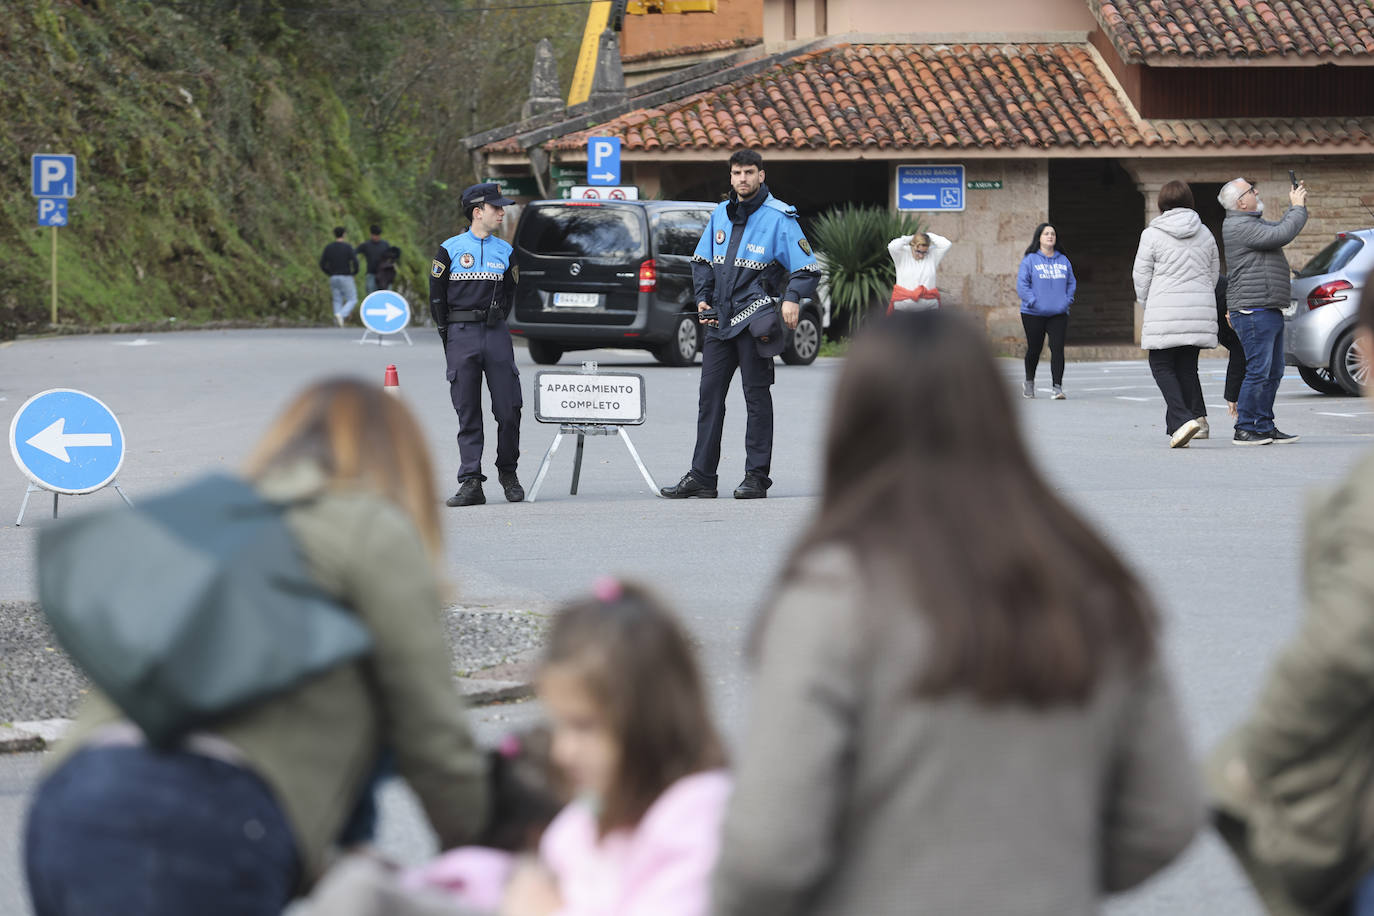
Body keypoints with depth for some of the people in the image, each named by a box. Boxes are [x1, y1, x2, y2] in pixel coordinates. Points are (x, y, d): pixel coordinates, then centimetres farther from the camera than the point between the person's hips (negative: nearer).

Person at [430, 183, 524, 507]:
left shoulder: (504, 251, 11)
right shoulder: (449, 251, 1)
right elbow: (437, 297, 5)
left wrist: (496, 324, 10)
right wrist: (450, 337, 2)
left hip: (496, 335, 2)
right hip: (461, 334, -2)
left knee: (509, 409, -3)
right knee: (467, 413, -1)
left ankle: (508, 472, 15)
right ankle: (471, 483, 0)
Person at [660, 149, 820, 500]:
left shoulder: (778, 218, -6)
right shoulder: (721, 215, 12)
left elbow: (807, 268, -7)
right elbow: (702, 261, 23)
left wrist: (792, 298, -24)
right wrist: (702, 297, 7)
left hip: (754, 318, -6)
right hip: (720, 318, 6)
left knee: (756, 396, -1)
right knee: (710, 394, 6)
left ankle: (756, 476, 4)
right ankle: (701, 475, 10)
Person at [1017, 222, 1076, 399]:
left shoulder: (1063, 261, 10)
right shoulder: (1030, 260, -2)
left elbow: (1071, 282, 17)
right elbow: (1022, 284, -7)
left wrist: (1067, 300, 2)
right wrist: (1033, 302, -15)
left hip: (1059, 313, 2)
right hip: (1034, 314, -2)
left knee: (1057, 348, -10)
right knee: (1034, 349, 9)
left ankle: (1057, 387, -11)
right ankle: (1029, 382, 31)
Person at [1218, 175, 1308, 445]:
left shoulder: (1251, 223, 20)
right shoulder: (1239, 226, -14)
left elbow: (1279, 230, 33)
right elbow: (1281, 235, -21)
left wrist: (1294, 206, 18)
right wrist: (1298, 208, -8)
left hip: (1270, 311, 11)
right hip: (1253, 311, -11)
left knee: (1273, 372, 11)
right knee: (1258, 371, -11)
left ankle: (1265, 427, 16)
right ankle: (1244, 430, -8)